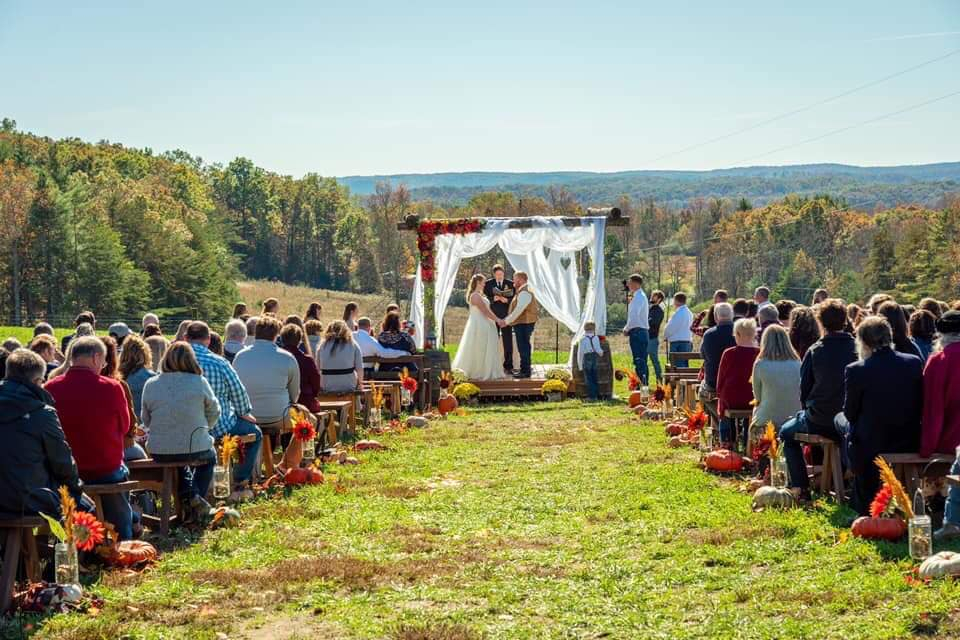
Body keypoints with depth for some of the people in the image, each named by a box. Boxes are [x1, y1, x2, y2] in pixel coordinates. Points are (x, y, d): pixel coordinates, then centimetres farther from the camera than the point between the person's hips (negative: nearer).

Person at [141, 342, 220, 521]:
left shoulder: (151, 384, -4)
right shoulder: (199, 382, -9)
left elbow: (146, 420, 5)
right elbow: (214, 413, 3)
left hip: (159, 452, 2)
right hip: (195, 449, -2)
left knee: (176, 460, 38)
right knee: (210, 455, 34)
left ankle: (190, 495, 16)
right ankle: (197, 497, 22)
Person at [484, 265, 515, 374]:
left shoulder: (510, 284, 5)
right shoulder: (488, 284, 4)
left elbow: (515, 299, 2)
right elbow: (484, 299, 0)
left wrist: (507, 300, -16)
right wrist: (493, 299, -17)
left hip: (506, 316, 0)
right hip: (493, 316, 0)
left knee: (508, 342, 0)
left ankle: (508, 367, 5)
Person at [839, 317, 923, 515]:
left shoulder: (856, 370, -16)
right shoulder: (915, 363, -5)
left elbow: (850, 413, -4)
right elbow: (920, 406, 4)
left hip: (870, 447, -4)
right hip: (909, 444, 4)